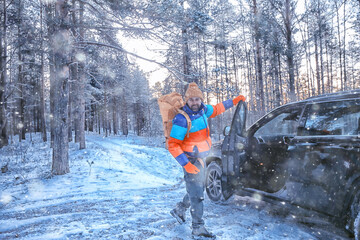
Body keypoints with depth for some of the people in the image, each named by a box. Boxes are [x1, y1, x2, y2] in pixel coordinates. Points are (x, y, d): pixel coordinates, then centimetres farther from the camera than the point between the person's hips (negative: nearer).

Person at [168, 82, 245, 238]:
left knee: (198, 188, 21)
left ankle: (179, 210, 39)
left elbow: (216, 109, 22)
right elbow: (173, 145, -23)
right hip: (191, 160, -8)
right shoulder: (182, 119, -23)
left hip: (201, 158, 9)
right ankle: (198, 228, 9)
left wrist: (234, 101, 27)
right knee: (196, 193, -4)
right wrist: (186, 164, -29)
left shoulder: (202, 110, 0)